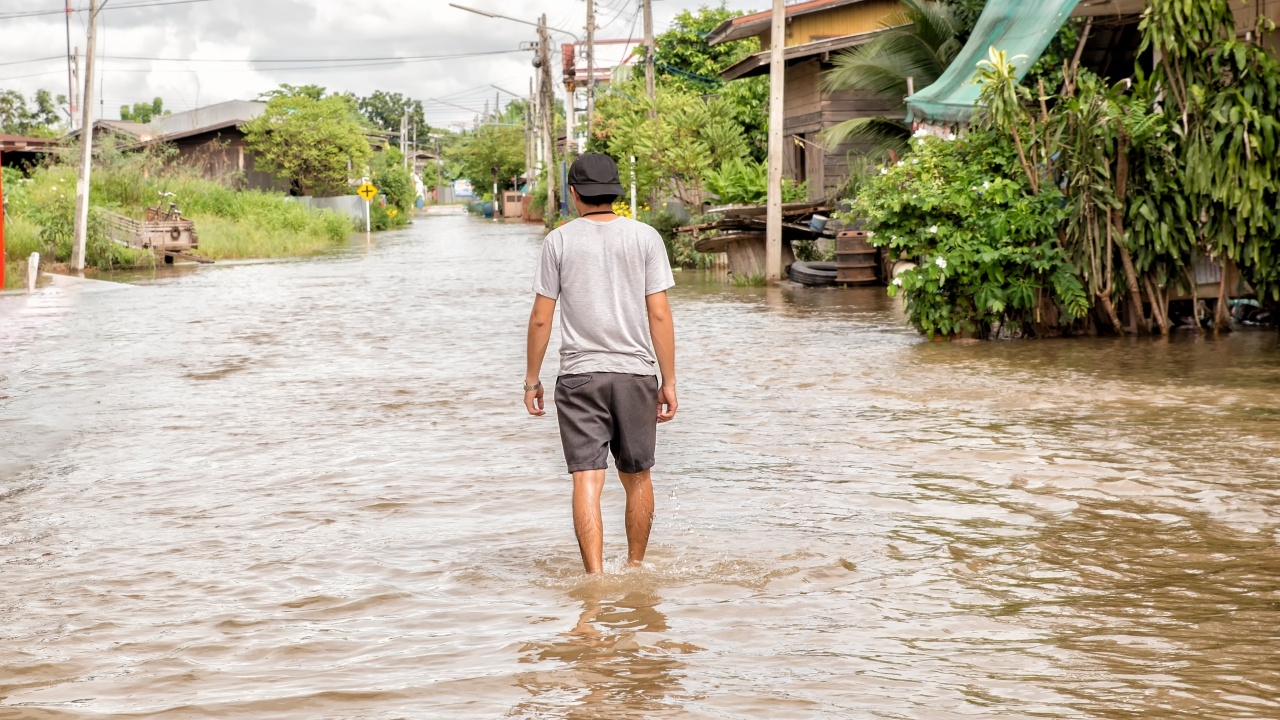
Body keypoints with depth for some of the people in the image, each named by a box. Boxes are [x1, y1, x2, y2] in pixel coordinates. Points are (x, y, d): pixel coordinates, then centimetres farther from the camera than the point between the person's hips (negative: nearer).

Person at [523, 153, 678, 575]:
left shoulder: (559, 241, 0)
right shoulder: (645, 238, 1)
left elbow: (541, 318, -1)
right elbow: (659, 314, -2)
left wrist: (532, 379, 9)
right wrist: (668, 381, 3)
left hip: (579, 375, -1)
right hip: (636, 372, 2)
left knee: (587, 480, -5)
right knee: (637, 476, 16)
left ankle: (595, 575, -16)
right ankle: (635, 567, 29)